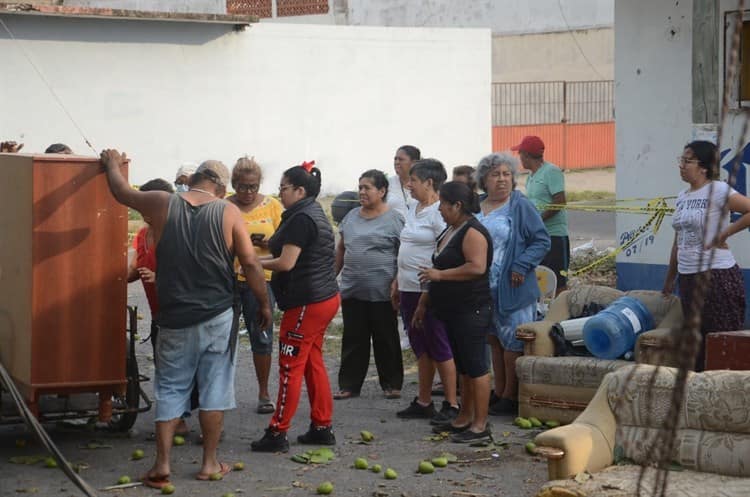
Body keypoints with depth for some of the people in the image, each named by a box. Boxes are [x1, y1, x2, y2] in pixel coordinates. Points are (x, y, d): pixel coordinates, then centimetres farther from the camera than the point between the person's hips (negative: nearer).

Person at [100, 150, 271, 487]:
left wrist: (112, 163, 35)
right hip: (217, 317, -1)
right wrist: (264, 304, 7)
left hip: (175, 319, 1)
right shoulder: (228, 212, -5)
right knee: (214, 387, 9)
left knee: (170, 389, 9)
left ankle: (162, 465, 3)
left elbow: (122, 192, 15)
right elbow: (250, 263, -5)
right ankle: (209, 463, 12)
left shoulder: (162, 205, -2)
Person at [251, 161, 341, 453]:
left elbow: (286, 263, -20)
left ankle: (278, 434, -2)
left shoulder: (300, 219, -17)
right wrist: (270, 251, 12)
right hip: (325, 297, 10)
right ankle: (322, 428, 19)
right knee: (313, 362, 15)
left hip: (306, 303, -10)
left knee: (291, 366, -5)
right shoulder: (316, 214, 15)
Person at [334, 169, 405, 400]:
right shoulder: (351, 217, 12)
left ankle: (391, 384, 16)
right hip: (352, 291, 5)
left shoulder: (394, 219, -6)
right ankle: (349, 385, 13)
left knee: (386, 340, 5)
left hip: (382, 292, -5)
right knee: (353, 340, 8)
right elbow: (341, 249, 18)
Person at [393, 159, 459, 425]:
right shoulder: (413, 211, 15)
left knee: (439, 349, -4)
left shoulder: (438, 213, -14)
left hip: (429, 291, -9)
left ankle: (451, 405, 1)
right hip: (409, 290, 9)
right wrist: (397, 283, 21)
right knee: (421, 349, 14)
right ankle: (423, 402, 21)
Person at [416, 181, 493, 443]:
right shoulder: (450, 231, 17)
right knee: (463, 367, 15)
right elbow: (440, 270, 26)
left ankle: (480, 426, -5)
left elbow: (477, 267, -28)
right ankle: (464, 419, 22)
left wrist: (440, 274, -21)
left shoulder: (472, 232, -15)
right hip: (453, 311, 10)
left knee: (475, 366, -7)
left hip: (471, 311, -10)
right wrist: (424, 304, 26)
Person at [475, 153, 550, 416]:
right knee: (494, 340, 14)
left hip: (511, 289, -7)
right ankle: (499, 392, 24)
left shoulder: (521, 207, -7)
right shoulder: (476, 208, 12)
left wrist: (522, 266, -17)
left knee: (512, 342, -4)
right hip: (483, 288, 7)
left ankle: (510, 396, 3)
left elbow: (541, 241, -8)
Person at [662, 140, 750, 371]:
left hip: (717, 275, -8)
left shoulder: (717, 191, -10)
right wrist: (670, 278, 23)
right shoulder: (682, 196, 13)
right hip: (688, 278, 8)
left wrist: (723, 234, -17)